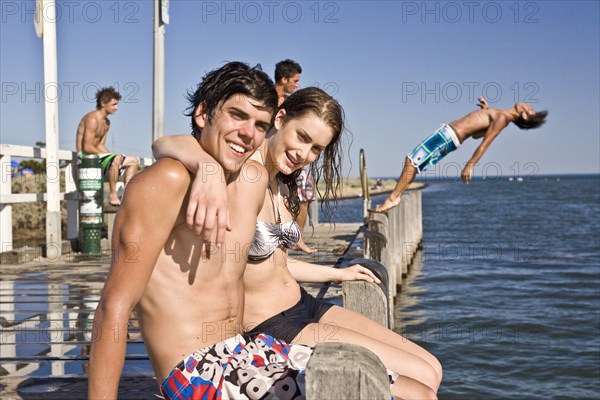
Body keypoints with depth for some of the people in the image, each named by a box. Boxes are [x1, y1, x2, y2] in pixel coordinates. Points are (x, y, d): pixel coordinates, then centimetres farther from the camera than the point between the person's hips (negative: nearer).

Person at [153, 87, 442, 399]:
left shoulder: (282, 186, 10)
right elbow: (164, 145, -35)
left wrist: (338, 274, 31)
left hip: (306, 307, 9)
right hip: (270, 327, -9)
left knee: (430, 369, 10)